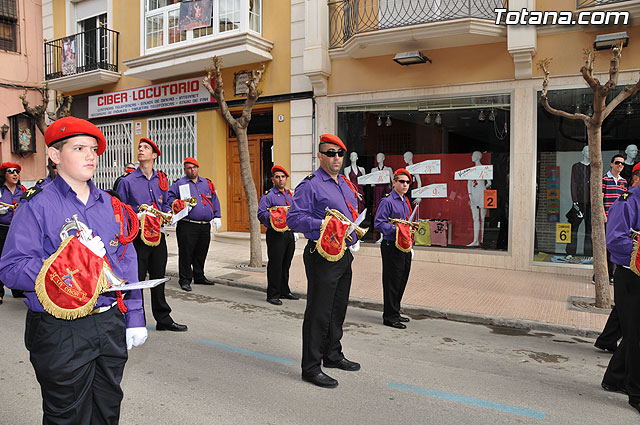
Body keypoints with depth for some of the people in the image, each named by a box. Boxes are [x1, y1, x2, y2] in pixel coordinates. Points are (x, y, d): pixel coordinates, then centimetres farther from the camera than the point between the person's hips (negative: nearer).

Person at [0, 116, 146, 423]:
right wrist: (69, 264, -27)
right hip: (60, 333, -5)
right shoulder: (37, 206, -7)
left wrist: (134, 317, 9)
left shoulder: (111, 205, 9)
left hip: (111, 325, 5)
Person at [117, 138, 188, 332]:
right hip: (137, 237, -4)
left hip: (158, 236, 5)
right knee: (135, 280, -1)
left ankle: (163, 319, 24)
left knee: (159, 279, 14)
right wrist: (137, 217, -16)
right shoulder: (127, 181, -2)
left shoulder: (161, 179, 10)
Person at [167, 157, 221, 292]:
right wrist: (177, 204, -17)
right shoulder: (179, 184, 5)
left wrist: (217, 217, 9)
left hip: (205, 226, 4)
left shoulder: (207, 183, 17)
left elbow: (215, 201, 18)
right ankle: (185, 279, 7)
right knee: (186, 254, -3)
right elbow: (169, 198, 3)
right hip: (187, 226, -4)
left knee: (201, 253, 13)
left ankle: (199, 276, 27)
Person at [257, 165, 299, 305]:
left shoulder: (290, 195, 16)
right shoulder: (268, 196, -5)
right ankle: (273, 295, 7)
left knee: (286, 264, 14)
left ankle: (284, 291, 26)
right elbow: (261, 214, -13)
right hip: (276, 235, -6)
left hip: (289, 234, 6)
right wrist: (272, 217, -29)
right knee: (275, 265, -3)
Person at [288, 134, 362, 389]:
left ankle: (333, 355, 36)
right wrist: (321, 224, -29)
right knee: (319, 313, -2)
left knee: (338, 309, 19)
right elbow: (294, 218, -17)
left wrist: (355, 240, 13)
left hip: (344, 256, 9)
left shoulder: (346, 184, 15)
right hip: (323, 258, -8)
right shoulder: (310, 185, -10)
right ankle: (311, 368, 10)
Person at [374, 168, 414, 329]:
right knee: (392, 282, -3)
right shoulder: (387, 201, -10)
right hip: (392, 247, -9)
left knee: (402, 280, 14)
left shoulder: (406, 201, 17)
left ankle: (394, 312, 27)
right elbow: (378, 224, -16)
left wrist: (411, 246, 19)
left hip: (405, 248, 9)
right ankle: (390, 316, 7)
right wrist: (396, 229, -26)